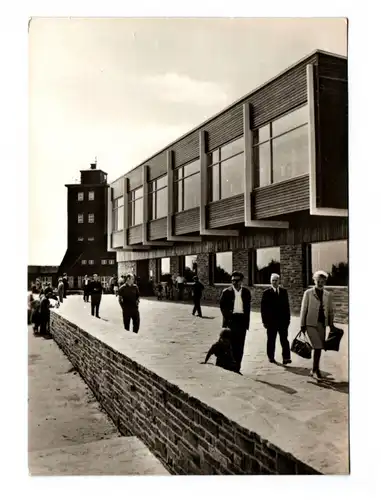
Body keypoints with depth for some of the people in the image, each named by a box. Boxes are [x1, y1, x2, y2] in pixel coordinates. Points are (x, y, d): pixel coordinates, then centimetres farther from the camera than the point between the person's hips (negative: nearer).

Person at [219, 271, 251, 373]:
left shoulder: (246, 292, 7)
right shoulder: (227, 292, 1)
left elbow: (248, 307, 9)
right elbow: (222, 306, 2)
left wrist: (246, 321, 2)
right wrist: (228, 316, -9)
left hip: (242, 320, 2)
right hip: (231, 320, -2)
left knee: (240, 345, 4)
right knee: (230, 344, -1)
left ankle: (237, 367, 11)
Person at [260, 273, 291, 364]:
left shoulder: (284, 291, 8)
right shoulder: (267, 293, -1)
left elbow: (287, 305, 9)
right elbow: (263, 308, -2)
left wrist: (288, 318, 4)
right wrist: (264, 321, -6)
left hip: (283, 320, 2)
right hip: (271, 321, -1)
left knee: (284, 339, -4)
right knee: (271, 340, 8)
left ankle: (286, 357, -4)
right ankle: (271, 357, 19)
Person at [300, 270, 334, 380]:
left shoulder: (328, 295, 7)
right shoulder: (308, 293, -2)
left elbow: (330, 311, 13)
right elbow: (303, 309, 0)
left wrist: (331, 325, 12)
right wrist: (302, 325, -1)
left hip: (322, 324, 4)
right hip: (311, 324, -4)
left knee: (319, 347, 8)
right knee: (318, 347, -11)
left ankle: (314, 370, 24)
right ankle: (316, 370, 3)